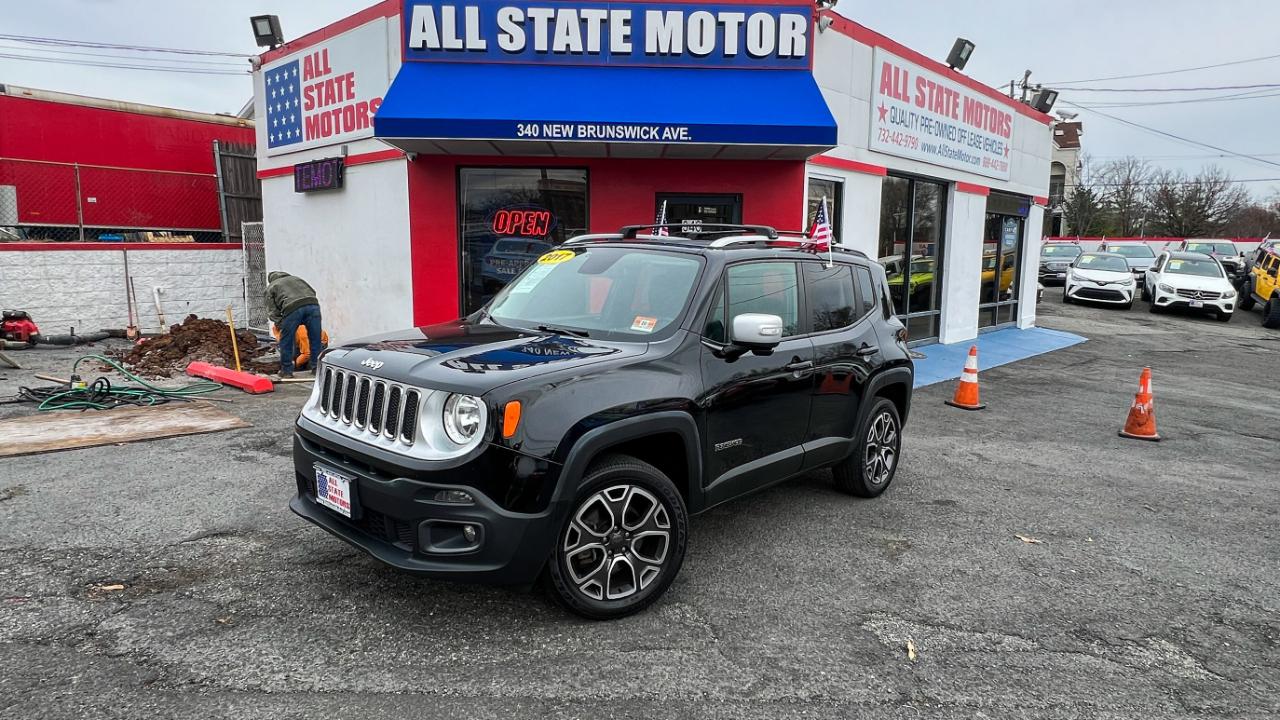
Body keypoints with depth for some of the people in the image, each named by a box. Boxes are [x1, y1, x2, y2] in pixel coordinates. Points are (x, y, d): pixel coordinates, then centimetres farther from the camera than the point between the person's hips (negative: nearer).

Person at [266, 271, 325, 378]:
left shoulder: (271, 287, 29)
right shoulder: (295, 278, 38)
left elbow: (272, 311, 20)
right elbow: (313, 292, 29)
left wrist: (280, 324, 24)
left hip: (292, 309, -3)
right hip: (313, 304, 3)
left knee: (286, 341, 11)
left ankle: (286, 370, 18)